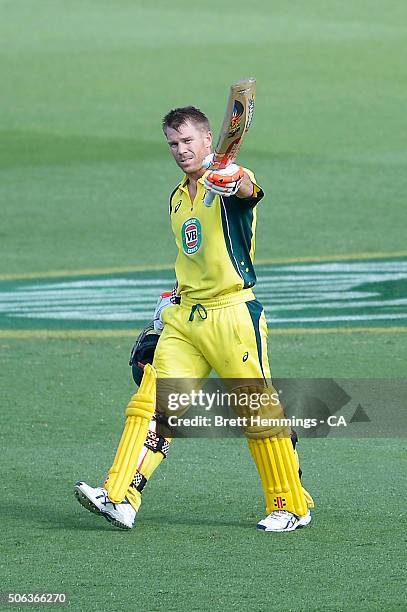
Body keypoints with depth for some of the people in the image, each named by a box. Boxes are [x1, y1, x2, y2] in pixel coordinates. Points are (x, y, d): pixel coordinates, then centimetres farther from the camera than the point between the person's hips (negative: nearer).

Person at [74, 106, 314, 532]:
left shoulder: (229, 182, -6)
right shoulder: (177, 199, 18)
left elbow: (250, 191, -33)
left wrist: (235, 181, -55)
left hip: (234, 315, -7)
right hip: (184, 317, 7)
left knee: (258, 411, -3)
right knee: (151, 402, -5)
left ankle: (292, 506, 10)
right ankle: (120, 499, -11)